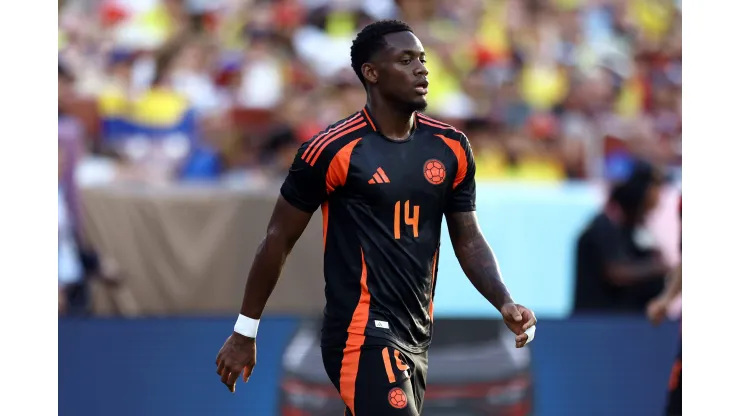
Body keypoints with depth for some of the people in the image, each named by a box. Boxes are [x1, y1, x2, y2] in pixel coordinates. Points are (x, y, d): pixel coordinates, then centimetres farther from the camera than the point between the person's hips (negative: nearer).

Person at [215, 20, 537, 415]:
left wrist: (505, 303, -5)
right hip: (363, 335, -7)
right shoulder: (333, 149, -10)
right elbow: (279, 239, -2)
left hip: (417, 336, 7)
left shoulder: (450, 147, 6)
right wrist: (244, 332, 2)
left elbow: (468, 240, 13)